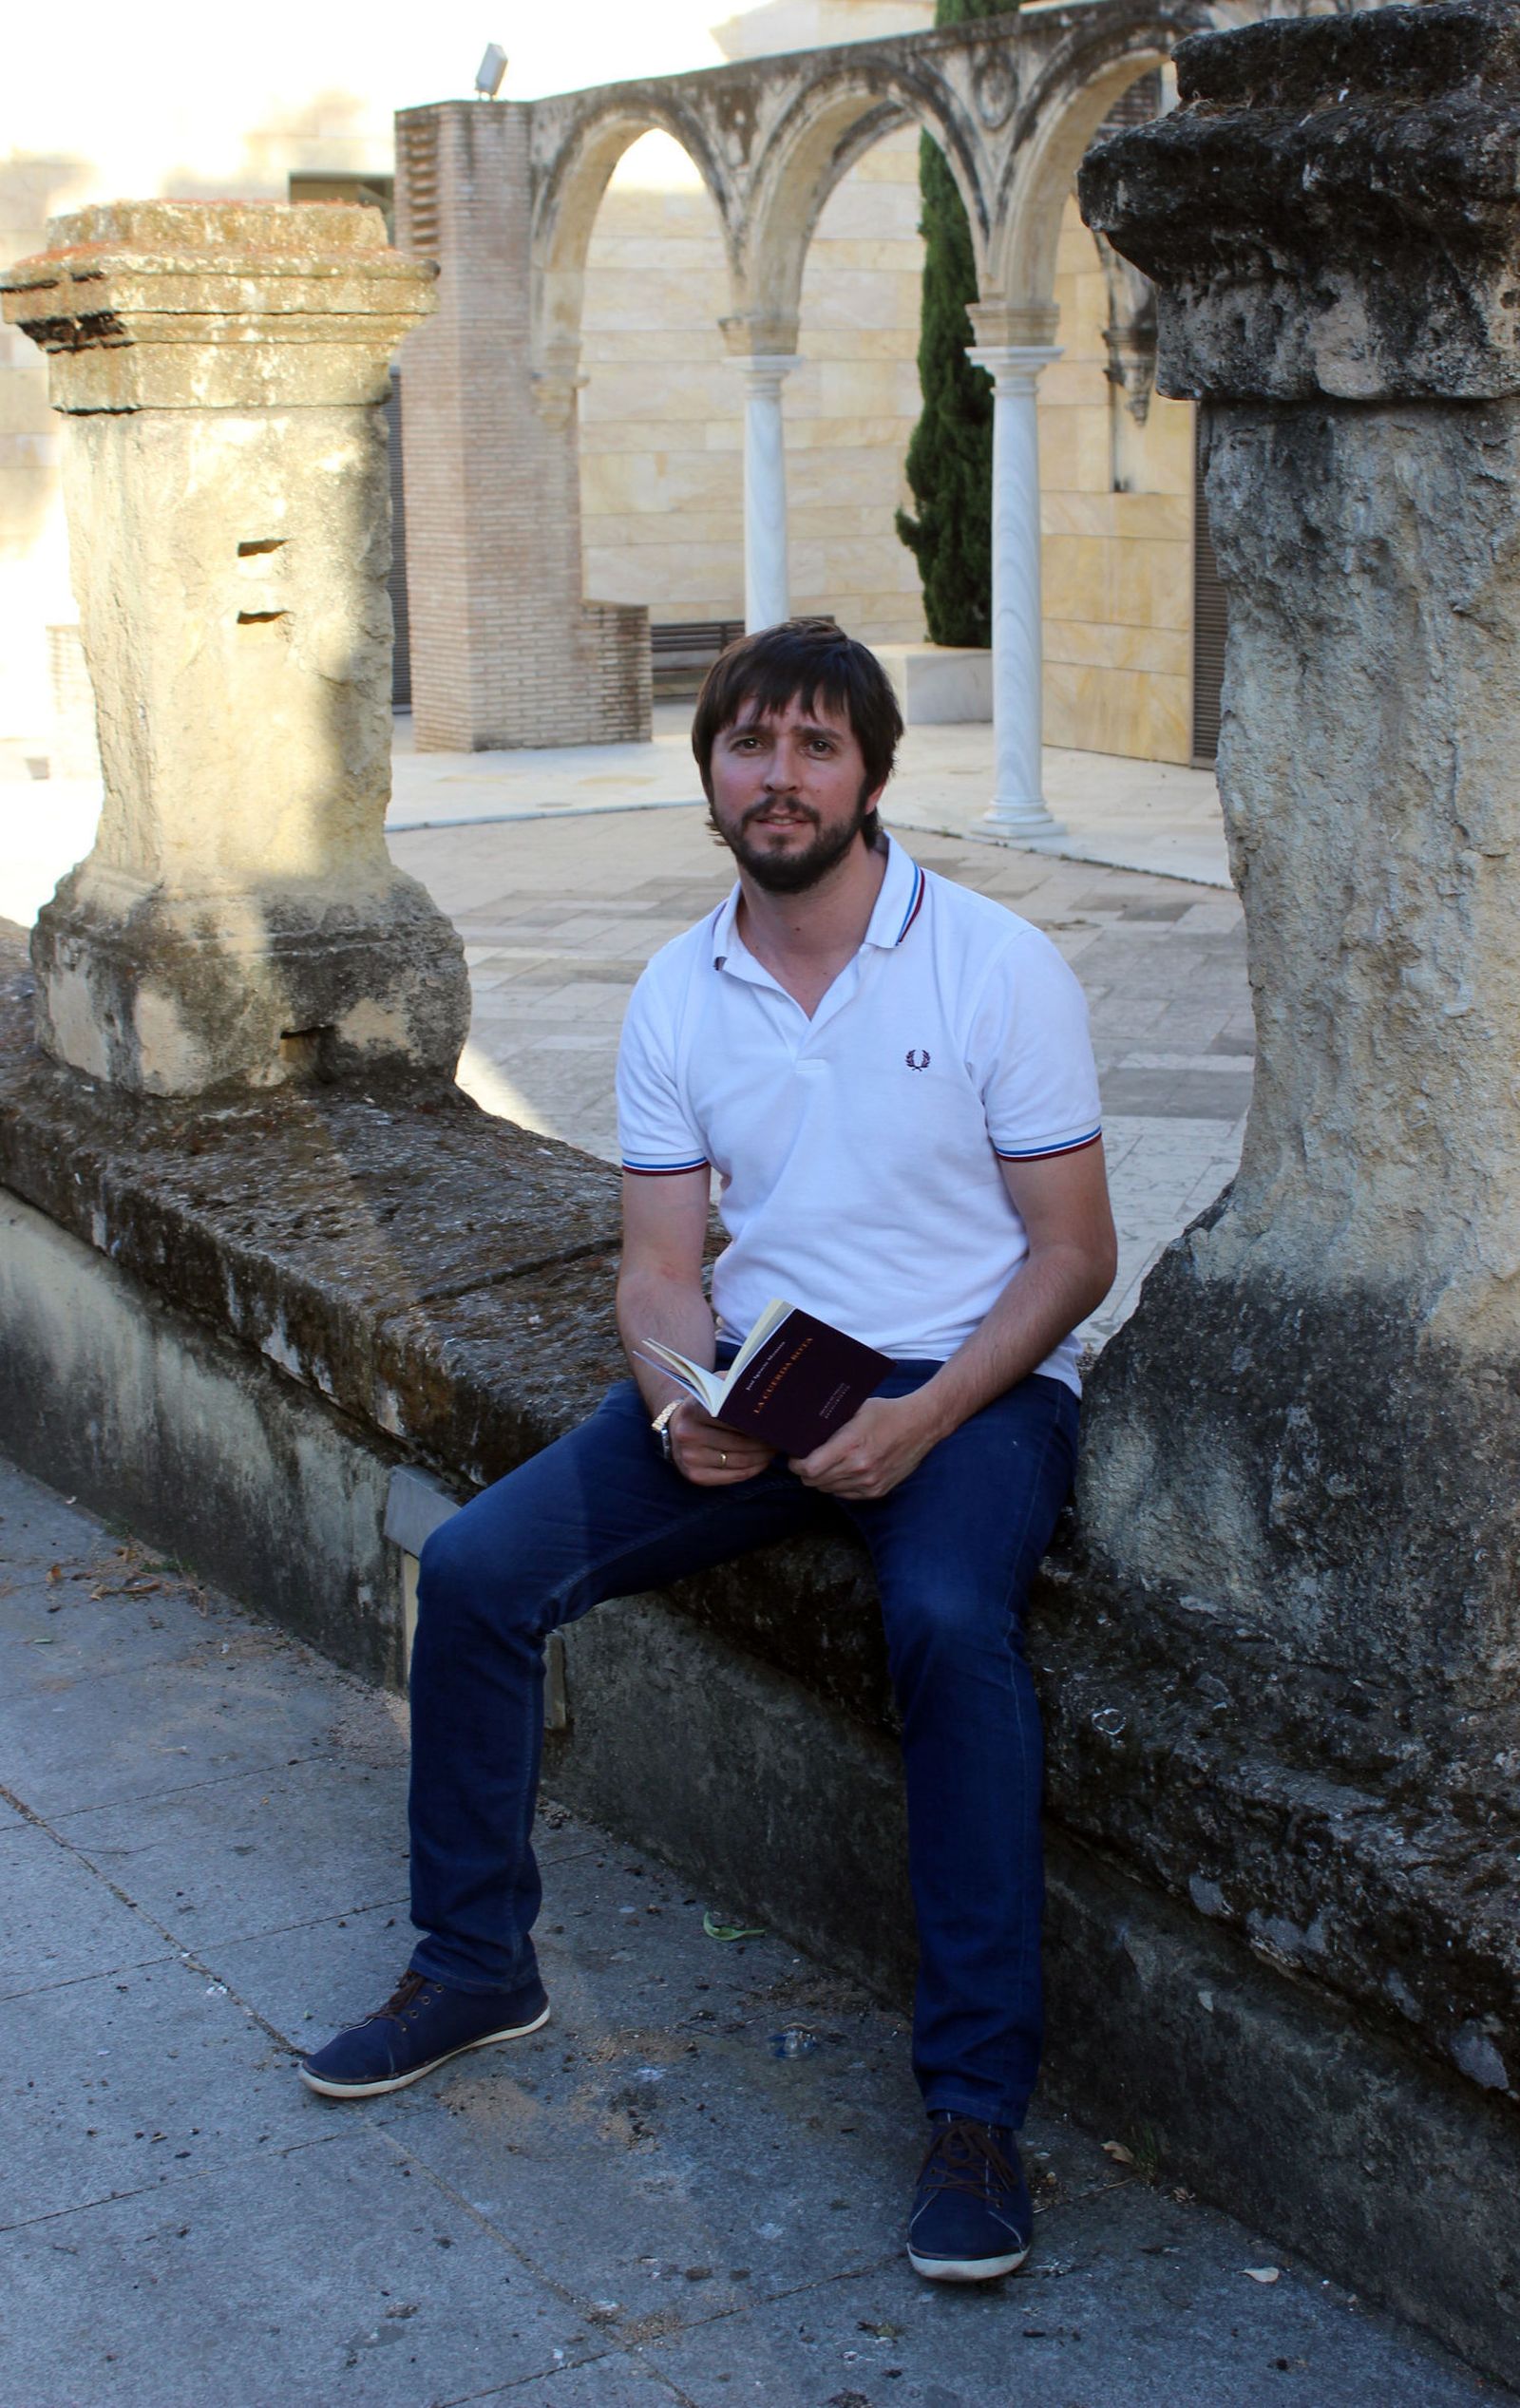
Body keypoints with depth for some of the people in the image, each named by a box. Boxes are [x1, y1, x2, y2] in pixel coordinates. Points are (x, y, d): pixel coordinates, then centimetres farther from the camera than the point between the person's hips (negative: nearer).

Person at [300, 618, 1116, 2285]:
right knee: (475, 1567, -12)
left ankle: (977, 2102, -24)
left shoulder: (996, 965, -8)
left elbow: (1073, 1256, -7)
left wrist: (919, 1419, -21)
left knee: (949, 1621, -35)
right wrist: (685, 1400, -17)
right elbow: (658, 1265, 6)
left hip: (970, 1385, -4)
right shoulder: (678, 996, 4)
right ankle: (474, 1963, 9)